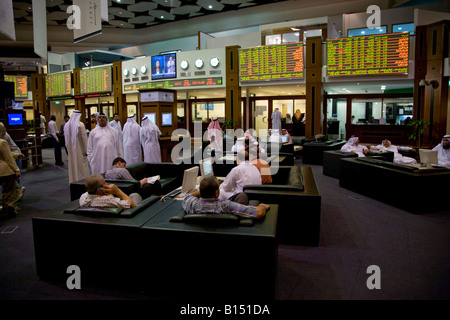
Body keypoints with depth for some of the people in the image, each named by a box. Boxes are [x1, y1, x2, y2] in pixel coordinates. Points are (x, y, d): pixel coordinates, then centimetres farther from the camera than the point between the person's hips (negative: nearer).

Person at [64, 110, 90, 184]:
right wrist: (86, 150, -9)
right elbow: (84, 138, -14)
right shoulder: (80, 124, -14)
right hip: (80, 149, -5)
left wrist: (68, 148, 17)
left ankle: (73, 181, 21)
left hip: (71, 149, 5)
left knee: (72, 165, 14)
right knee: (82, 166, 2)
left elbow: (66, 138, 9)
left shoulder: (67, 125, 2)